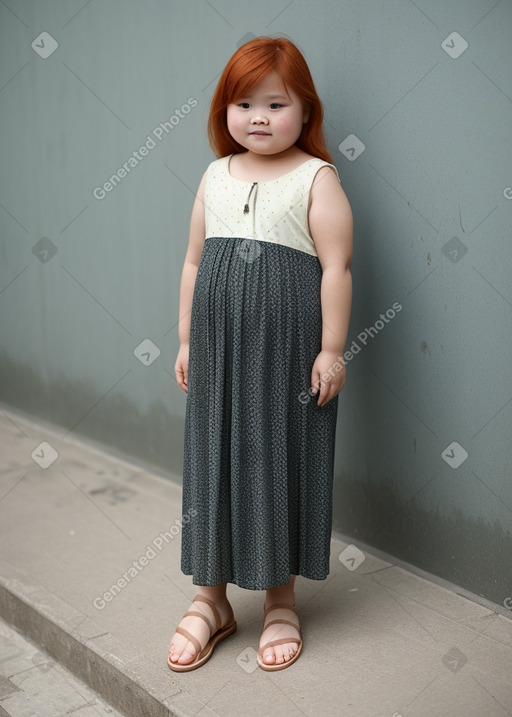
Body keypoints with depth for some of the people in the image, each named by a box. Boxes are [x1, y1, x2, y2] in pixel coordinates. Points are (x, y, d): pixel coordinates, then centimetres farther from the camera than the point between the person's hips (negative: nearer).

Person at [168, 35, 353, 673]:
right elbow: (194, 262, 13)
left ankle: (280, 602, 26)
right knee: (212, 458, 9)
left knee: (281, 460, 6)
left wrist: (331, 349, -11)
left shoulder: (316, 178, -4)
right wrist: (187, 340, 12)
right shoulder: (215, 176, 10)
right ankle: (211, 599, 27)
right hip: (218, 345, 5)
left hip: (287, 347, -4)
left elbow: (336, 267, -8)